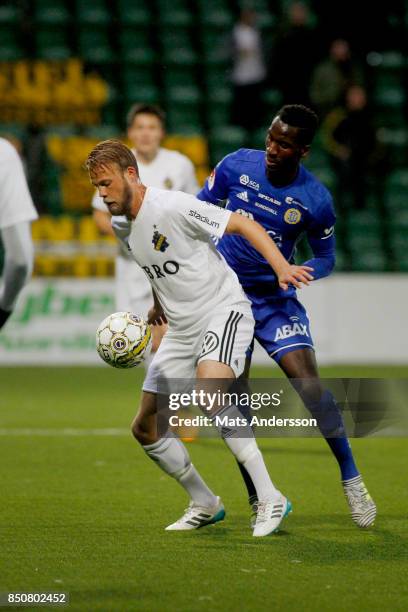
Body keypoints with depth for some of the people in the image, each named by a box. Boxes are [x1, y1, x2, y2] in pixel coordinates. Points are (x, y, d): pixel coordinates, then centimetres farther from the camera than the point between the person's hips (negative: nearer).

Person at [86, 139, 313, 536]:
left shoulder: (173, 207, -19)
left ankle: (270, 499, -30)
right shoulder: (120, 226, 6)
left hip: (224, 311, -9)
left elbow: (243, 224, -19)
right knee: (145, 429, 5)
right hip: (182, 328, 9)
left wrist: (281, 266, -30)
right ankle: (204, 505, 25)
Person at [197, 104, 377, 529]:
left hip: (275, 298, -1)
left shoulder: (316, 200, -13)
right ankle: (257, 497, 10)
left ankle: (351, 480, 0)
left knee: (309, 385, -15)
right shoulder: (236, 166, -9)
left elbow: (325, 258, 1)